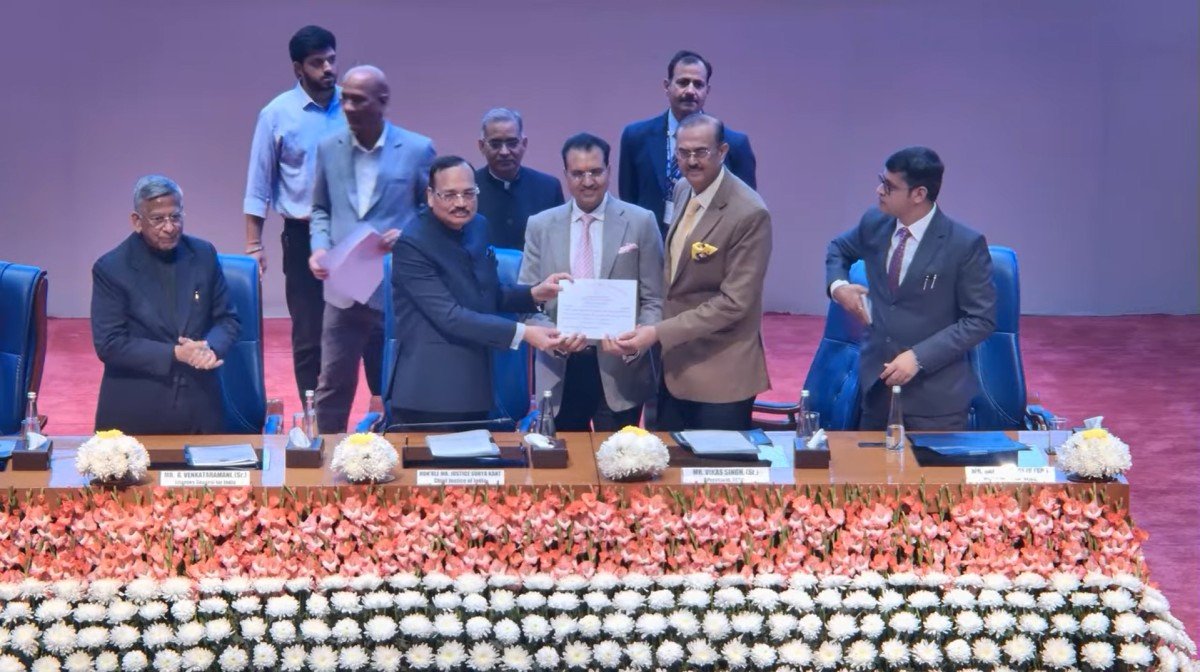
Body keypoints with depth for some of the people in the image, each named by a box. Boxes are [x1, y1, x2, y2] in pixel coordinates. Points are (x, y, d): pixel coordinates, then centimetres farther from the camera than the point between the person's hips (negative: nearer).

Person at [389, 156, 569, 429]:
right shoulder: (412, 244, -17)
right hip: (431, 393, -8)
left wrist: (535, 293, -1)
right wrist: (522, 333, -27)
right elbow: (449, 317, -23)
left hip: (474, 386, 8)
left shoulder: (477, 227, 8)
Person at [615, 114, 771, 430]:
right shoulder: (683, 191, 6)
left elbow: (734, 302, -20)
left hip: (720, 374, -7)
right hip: (673, 364, 7)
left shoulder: (749, 214, -19)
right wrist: (657, 332, 9)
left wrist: (659, 333, -22)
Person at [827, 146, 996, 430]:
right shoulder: (874, 224, 1)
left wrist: (919, 357, -19)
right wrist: (837, 285, 1)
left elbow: (981, 319, -12)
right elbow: (838, 249, 23)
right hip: (877, 381, 5)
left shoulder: (966, 245, -15)